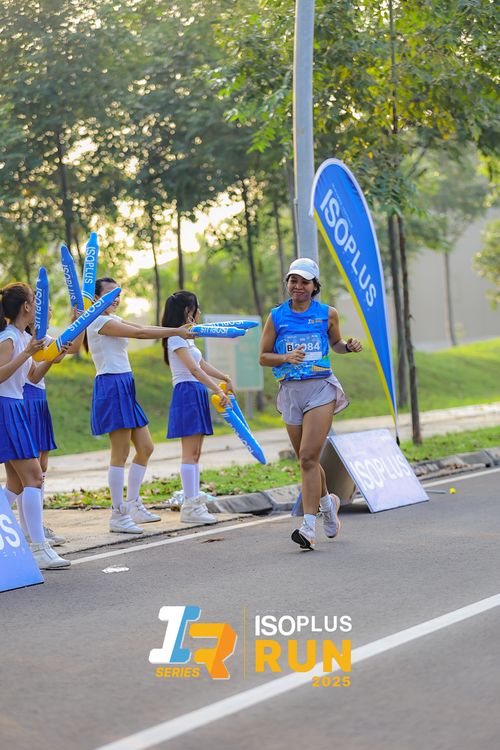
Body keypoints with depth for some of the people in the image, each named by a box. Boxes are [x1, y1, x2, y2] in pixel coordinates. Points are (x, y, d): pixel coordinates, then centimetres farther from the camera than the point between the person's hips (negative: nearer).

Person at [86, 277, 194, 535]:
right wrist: (175, 332, -13)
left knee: (145, 448, 10)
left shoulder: (114, 320, 19)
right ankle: (118, 515, -2)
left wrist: (178, 330, -3)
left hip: (125, 387, 10)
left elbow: (143, 328, 9)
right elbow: (140, 333, -16)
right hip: (111, 386, -10)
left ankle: (133, 505, 19)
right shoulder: (98, 321, -10)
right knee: (121, 453, -7)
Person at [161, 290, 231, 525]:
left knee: (195, 453, 9)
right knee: (190, 453, -10)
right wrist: (218, 391, -23)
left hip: (197, 395, 10)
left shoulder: (186, 337, 19)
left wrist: (226, 378, 30)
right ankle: (190, 507, -11)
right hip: (186, 393, -10)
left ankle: (193, 502, 11)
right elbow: (194, 369, -20)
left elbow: (202, 365, 29)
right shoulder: (176, 337, -11)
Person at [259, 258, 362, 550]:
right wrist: (286, 357, -12)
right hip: (290, 391, 3)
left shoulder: (328, 314, 4)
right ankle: (327, 501, 42)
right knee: (307, 460, 14)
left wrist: (349, 346, -1)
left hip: (321, 387, -3)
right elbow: (264, 356, 7)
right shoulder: (276, 317, 5)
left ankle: (309, 526, -17)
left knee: (308, 457, -16)